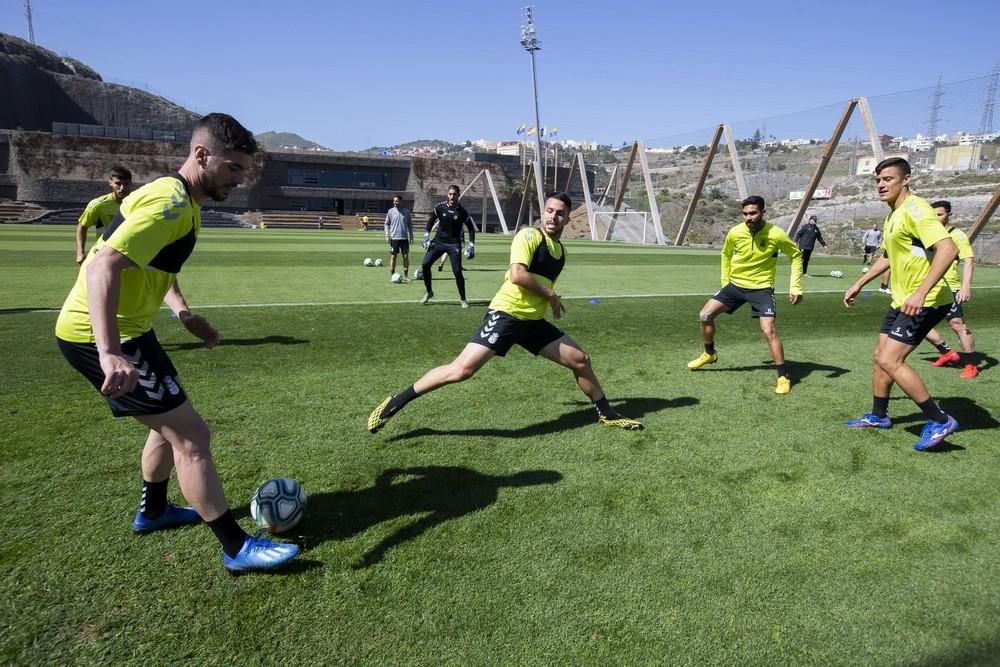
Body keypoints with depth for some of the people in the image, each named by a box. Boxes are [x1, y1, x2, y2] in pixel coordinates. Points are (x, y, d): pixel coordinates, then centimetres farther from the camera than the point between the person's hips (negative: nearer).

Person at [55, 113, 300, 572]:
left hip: (123, 328, 10)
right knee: (192, 436, -9)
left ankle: (152, 511, 43)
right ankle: (237, 549, 0)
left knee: (172, 421, 23)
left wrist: (184, 314, 14)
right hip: (98, 336, -10)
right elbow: (103, 267, -33)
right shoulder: (172, 203, -22)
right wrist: (110, 354, -41)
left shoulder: (181, 199, 11)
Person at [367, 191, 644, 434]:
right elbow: (517, 275, -23)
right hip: (506, 315, -8)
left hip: (534, 322, 8)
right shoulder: (529, 235, -9)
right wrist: (551, 295, -13)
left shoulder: (560, 250, 16)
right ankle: (395, 403, -5)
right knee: (462, 369, -18)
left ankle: (606, 414, 30)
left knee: (581, 359, 9)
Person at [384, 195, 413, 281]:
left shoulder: (406, 211, 5)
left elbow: (410, 224, 11)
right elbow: (387, 224, 7)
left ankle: (405, 276, 10)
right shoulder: (390, 211, 3)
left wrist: (411, 236, 7)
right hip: (394, 238, -1)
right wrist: (387, 235, -1)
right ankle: (392, 275, 9)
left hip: (404, 237, 1)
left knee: (406, 256, 1)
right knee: (393, 256, 1)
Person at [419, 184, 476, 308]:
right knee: (425, 264, -10)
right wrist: (426, 236, 1)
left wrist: (471, 246, -4)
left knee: (457, 271, -10)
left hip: (454, 244, -2)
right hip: (438, 241, 2)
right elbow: (431, 221, 12)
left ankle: (463, 299, 8)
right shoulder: (440, 207, -2)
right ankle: (429, 292, 10)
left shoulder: (462, 211, -5)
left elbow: (471, 228, 4)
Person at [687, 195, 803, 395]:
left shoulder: (776, 234, -17)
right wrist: (725, 280, 11)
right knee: (705, 315, -2)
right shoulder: (735, 233, -11)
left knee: (769, 330, -17)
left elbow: (796, 255, -1)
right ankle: (710, 354, 23)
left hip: (762, 288, -3)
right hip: (735, 285, 4)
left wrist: (795, 287, -7)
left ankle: (783, 376, -2)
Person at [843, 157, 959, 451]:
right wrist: (859, 284, 30)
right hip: (901, 301, 10)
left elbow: (948, 248, -29)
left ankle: (940, 421, -1)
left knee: (890, 360, -15)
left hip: (924, 303, -10)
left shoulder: (915, 210, -17)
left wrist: (920, 293, -34)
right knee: (880, 357, 15)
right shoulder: (893, 216, 14)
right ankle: (878, 416, 31)